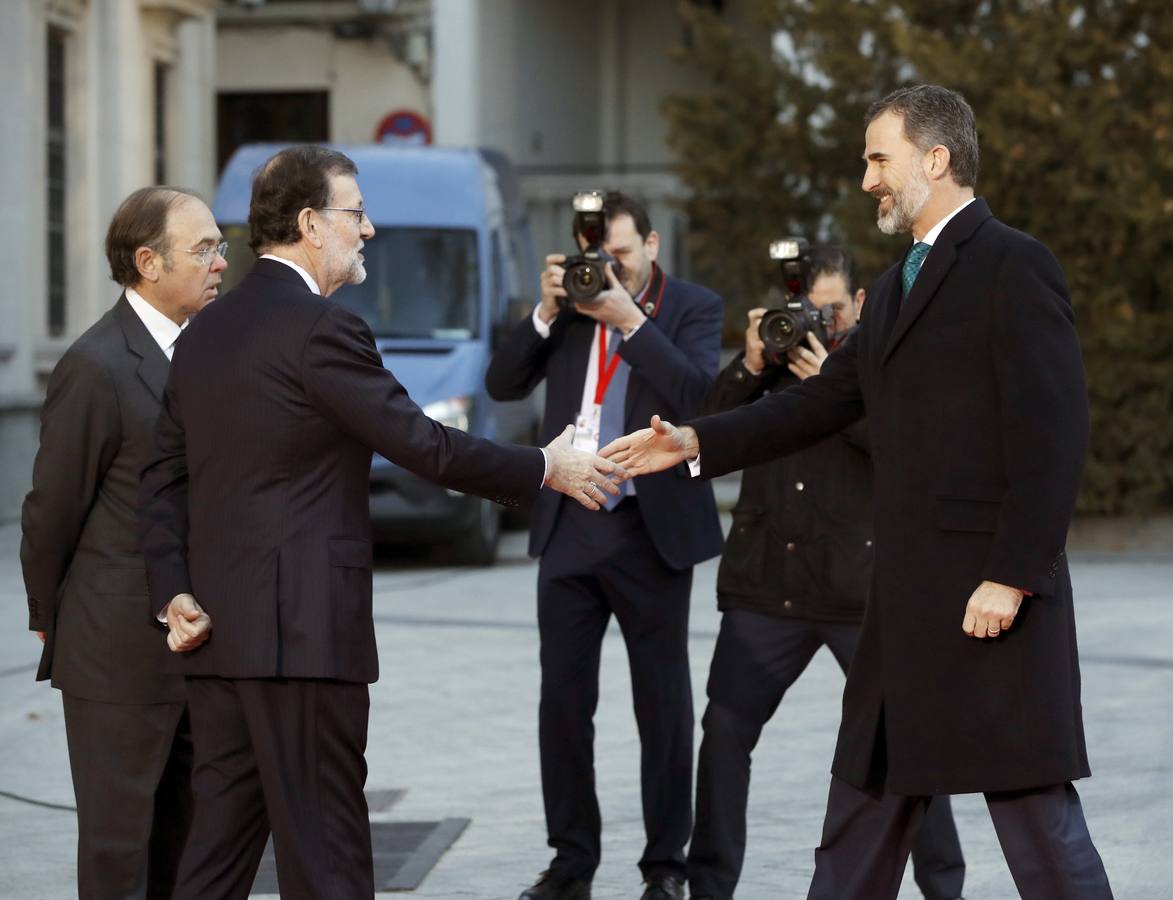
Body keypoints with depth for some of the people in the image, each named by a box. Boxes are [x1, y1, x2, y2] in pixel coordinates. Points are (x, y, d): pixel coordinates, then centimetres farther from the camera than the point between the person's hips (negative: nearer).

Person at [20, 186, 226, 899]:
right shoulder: (97, 367, -15)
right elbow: (53, 510, -8)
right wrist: (50, 620, 2)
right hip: (120, 650, -7)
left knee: (183, 836, 13)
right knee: (119, 838, 1)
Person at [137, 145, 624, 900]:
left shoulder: (206, 333, 14)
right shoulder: (320, 328, -12)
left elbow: (165, 477, 13)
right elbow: (424, 446, -13)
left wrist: (176, 595, 6)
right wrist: (547, 470, -2)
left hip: (217, 634, 9)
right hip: (301, 632, -8)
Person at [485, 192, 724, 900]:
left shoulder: (693, 308, -1)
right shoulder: (573, 303, 9)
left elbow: (697, 394, -16)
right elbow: (504, 384, 4)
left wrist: (630, 320, -18)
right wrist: (547, 313, -8)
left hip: (651, 530, -3)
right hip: (569, 528, 4)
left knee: (663, 703, 4)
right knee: (563, 700, 4)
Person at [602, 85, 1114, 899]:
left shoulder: (1014, 267, -10)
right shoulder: (895, 289, 19)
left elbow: (1055, 437, -16)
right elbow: (823, 403, 21)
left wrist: (1011, 579, -20)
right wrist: (694, 443, 12)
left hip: (993, 596, -9)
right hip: (909, 599, 9)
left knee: (1036, 813, -6)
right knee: (866, 798, 12)